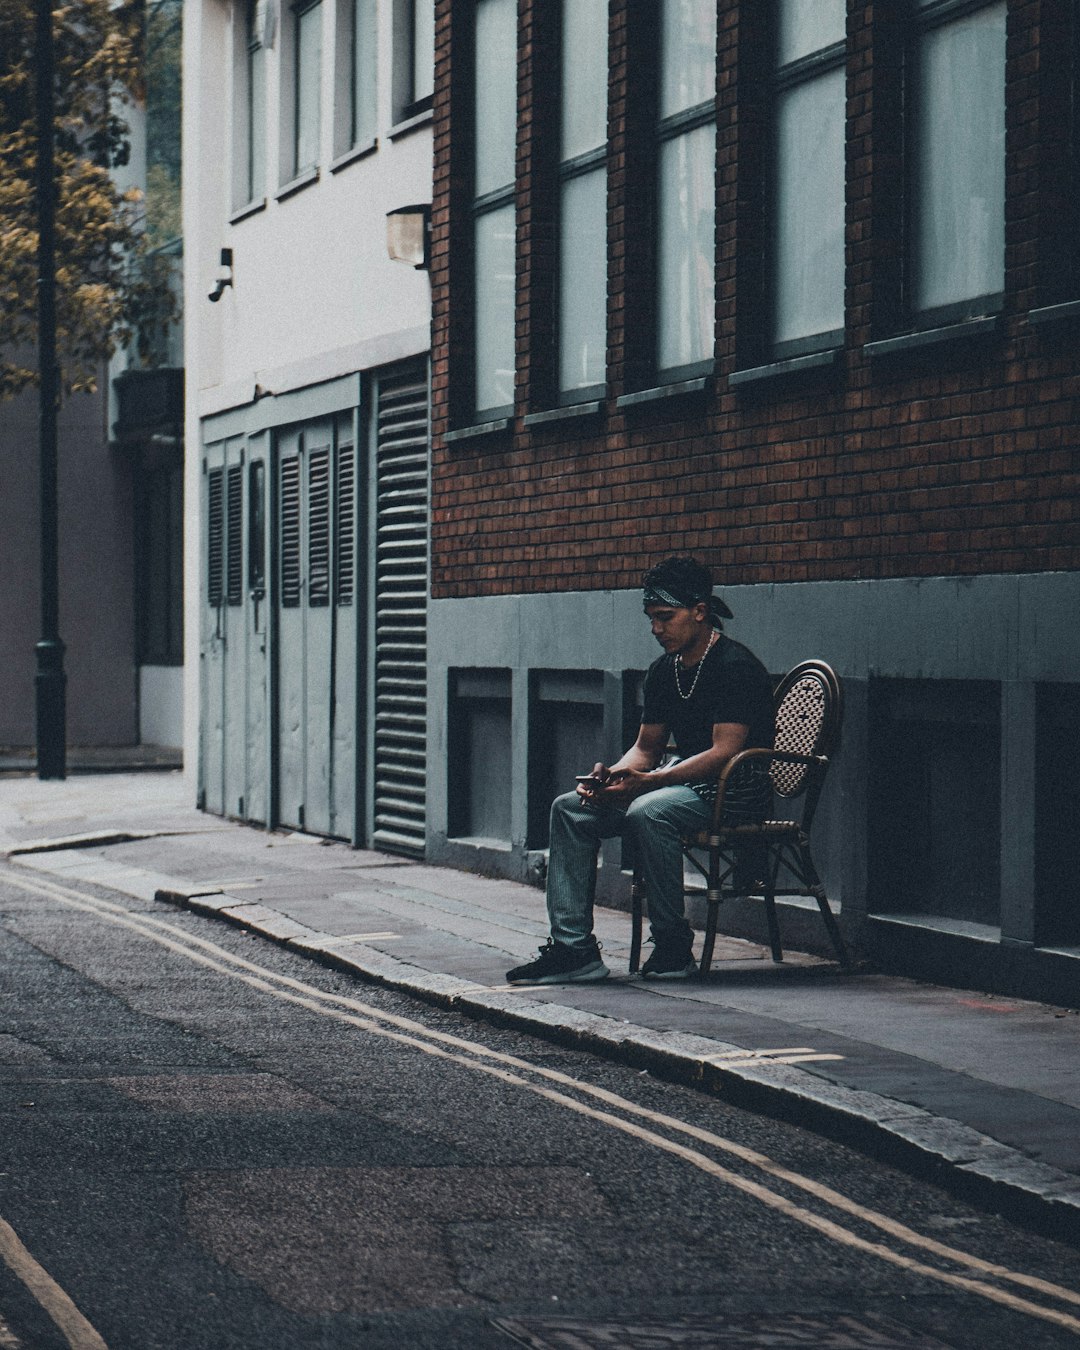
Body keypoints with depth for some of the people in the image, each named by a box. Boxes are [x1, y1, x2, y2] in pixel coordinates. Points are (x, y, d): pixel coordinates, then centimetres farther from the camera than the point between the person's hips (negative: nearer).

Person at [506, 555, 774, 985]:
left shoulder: (735, 667, -15)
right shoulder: (663, 671, 11)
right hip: (682, 781, 9)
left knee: (647, 812, -36)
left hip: (733, 789, -9)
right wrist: (611, 776, -9)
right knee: (570, 809, -6)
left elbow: (724, 753, -23)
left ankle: (673, 947, -22)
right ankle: (573, 947, -11)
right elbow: (646, 749, 15)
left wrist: (648, 781, -29)